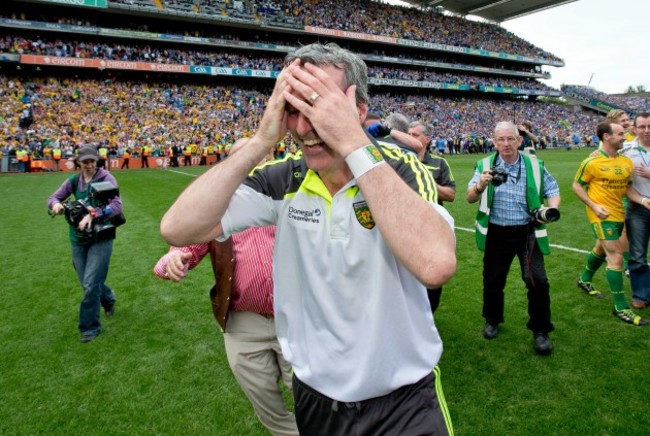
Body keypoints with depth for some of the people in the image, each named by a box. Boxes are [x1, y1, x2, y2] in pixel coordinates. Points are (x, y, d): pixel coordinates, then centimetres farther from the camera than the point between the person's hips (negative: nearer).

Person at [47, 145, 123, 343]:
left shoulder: (106, 178, -11)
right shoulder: (73, 181, 4)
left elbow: (117, 205, -21)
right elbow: (54, 197, 9)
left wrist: (93, 215, -34)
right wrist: (56, 204, -15)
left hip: (101, 237, -5)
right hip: (78, 239, 5)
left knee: (90, 284, -7)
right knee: (88, 283, 14)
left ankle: (90, 327, 12)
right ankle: (108, 299, 46)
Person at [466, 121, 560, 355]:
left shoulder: (535, 165, 1)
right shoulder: (485, 165, -2)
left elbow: (552, 191, 8)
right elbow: (470, 198, -6)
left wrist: (552, 208, -15)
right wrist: (481, 184, -28)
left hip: (528, 232, 0)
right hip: (496, 233, 0)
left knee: (537, 280, -8)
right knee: (493, 279, 12)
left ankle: (540, 331, 13)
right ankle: (492, 320, 37)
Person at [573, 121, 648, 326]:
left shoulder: (626, 161, 5)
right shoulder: (592, 162, -13)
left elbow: (628, 186, 13)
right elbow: (577, 186, -7)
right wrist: (594, 206, -16)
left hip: (619, 214, 7)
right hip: (602, 215, -7)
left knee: (602, 249, 23)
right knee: (616, 257, -10)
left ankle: (585, 280, 47)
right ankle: (621, 308, -2)